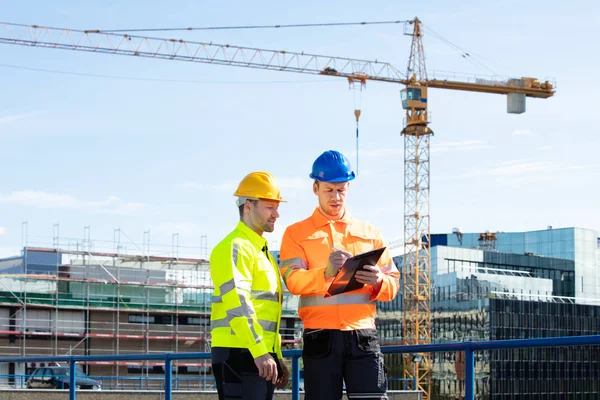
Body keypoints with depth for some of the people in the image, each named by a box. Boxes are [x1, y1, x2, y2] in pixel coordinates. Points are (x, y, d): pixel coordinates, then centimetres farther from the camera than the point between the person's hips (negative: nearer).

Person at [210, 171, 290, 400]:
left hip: (261, 356, 10)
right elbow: (236, 303, -21)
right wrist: (260, 352, -27)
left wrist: (277, 357, 23)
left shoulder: (261, 251, 23)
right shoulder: (235, 247, -8)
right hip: (238, 354, -10)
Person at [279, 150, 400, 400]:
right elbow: (292, 280, -7)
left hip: (362, 337, 1)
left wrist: (379, 282, -12)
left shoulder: (370, 233, 17)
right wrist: (326, 273, -28)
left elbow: (393, 285, 13)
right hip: (321, 339, -1)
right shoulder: (296, 233, 9)